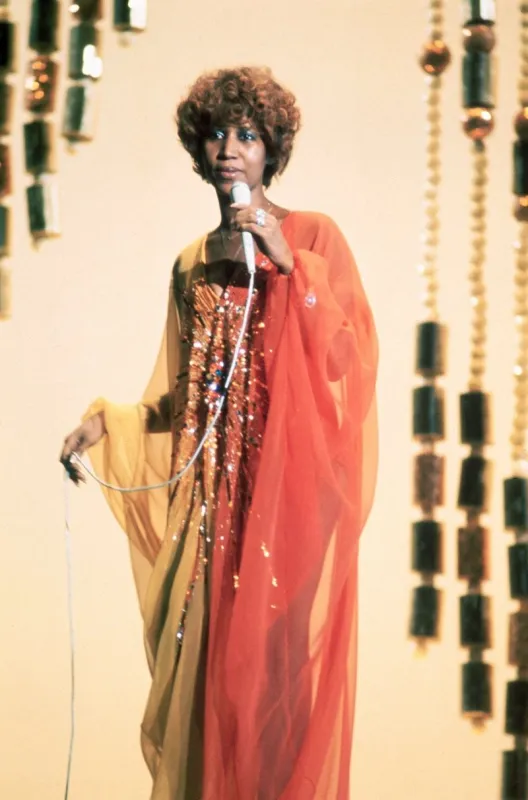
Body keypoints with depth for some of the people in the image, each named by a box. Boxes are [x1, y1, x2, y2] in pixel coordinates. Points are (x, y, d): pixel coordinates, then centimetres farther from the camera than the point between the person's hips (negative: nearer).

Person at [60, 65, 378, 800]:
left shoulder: (315, 236, 2)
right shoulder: (192, 264, 15)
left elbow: (353, 358, -9)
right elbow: (180, 397, 15)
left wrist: (287, 263, -15)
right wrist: (108, 423, 0)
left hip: (293, 490, -4)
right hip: (217, 497, 4)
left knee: (283, 670, -7)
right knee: (216, 675, 2)